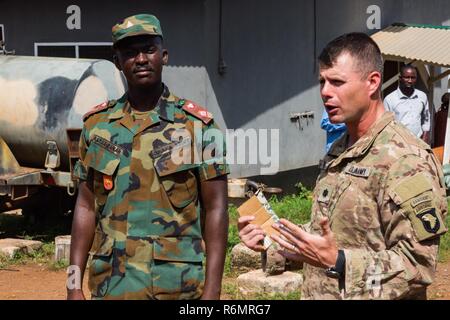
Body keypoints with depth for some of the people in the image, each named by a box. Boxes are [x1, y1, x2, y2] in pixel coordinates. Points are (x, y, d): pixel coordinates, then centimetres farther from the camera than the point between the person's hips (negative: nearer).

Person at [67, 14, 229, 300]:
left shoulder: (198, 125, -3)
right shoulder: (97, 125, 5)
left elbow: (215, 210, -4)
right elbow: (87, 207, 7)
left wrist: (212, 290, -10)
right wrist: (74, 286, 2)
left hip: (178, 286, -2)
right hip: (112, 286, 3)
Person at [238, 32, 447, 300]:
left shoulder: (406, 160, -20)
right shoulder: (338, 152, 9)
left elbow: (418, 265, -24)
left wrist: (337, 262, -30)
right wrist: (272, 239, 3)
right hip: (317, 292, 8)